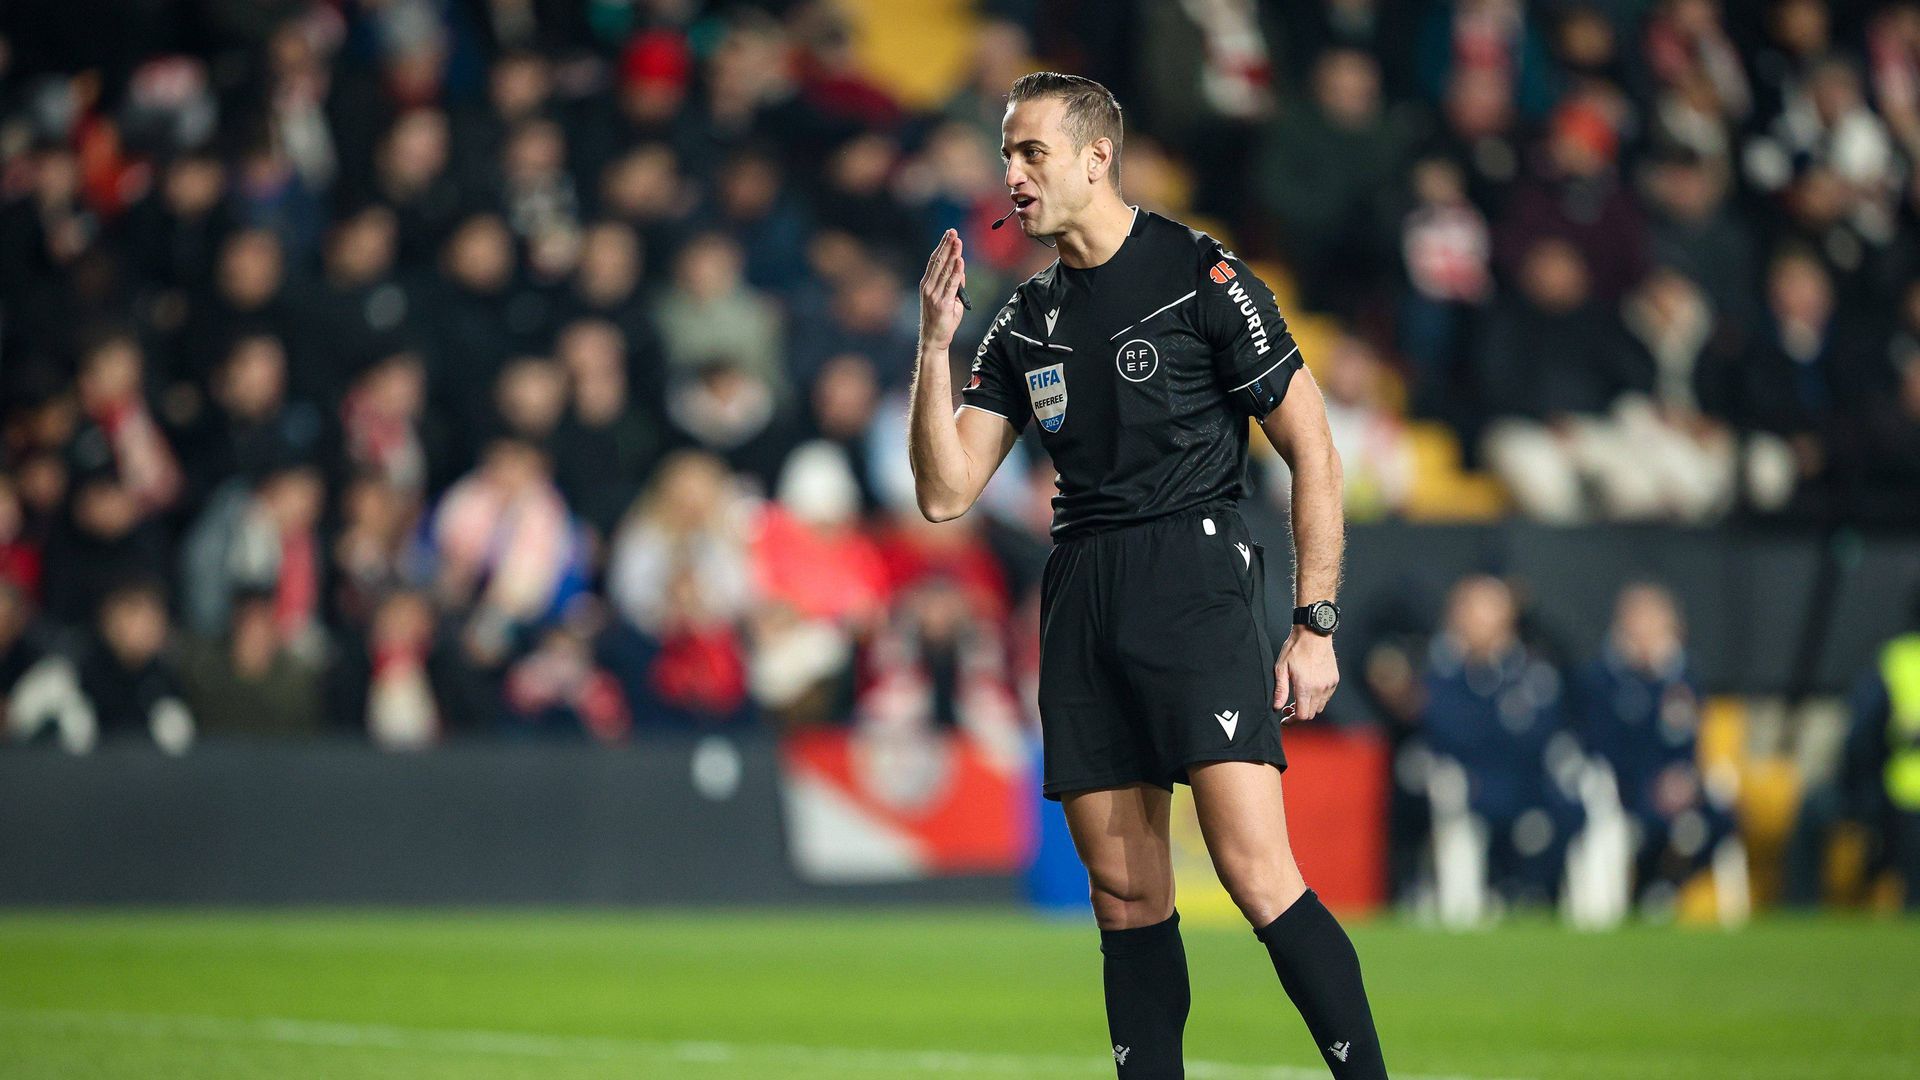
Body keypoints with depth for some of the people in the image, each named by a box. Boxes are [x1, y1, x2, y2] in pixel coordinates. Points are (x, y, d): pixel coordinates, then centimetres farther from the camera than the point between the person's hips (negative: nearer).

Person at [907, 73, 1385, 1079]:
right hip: (1081, 598, 6)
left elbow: (1312, 449, -1)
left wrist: (1316, 625, -6)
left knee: (1255, 871, -17)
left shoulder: (1201, 277, -2)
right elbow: (944, 493, 11)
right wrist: (934, 346, -1)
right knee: (1125, 898, 4)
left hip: (1195, 575, -6)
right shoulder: (1026, 320, 15)